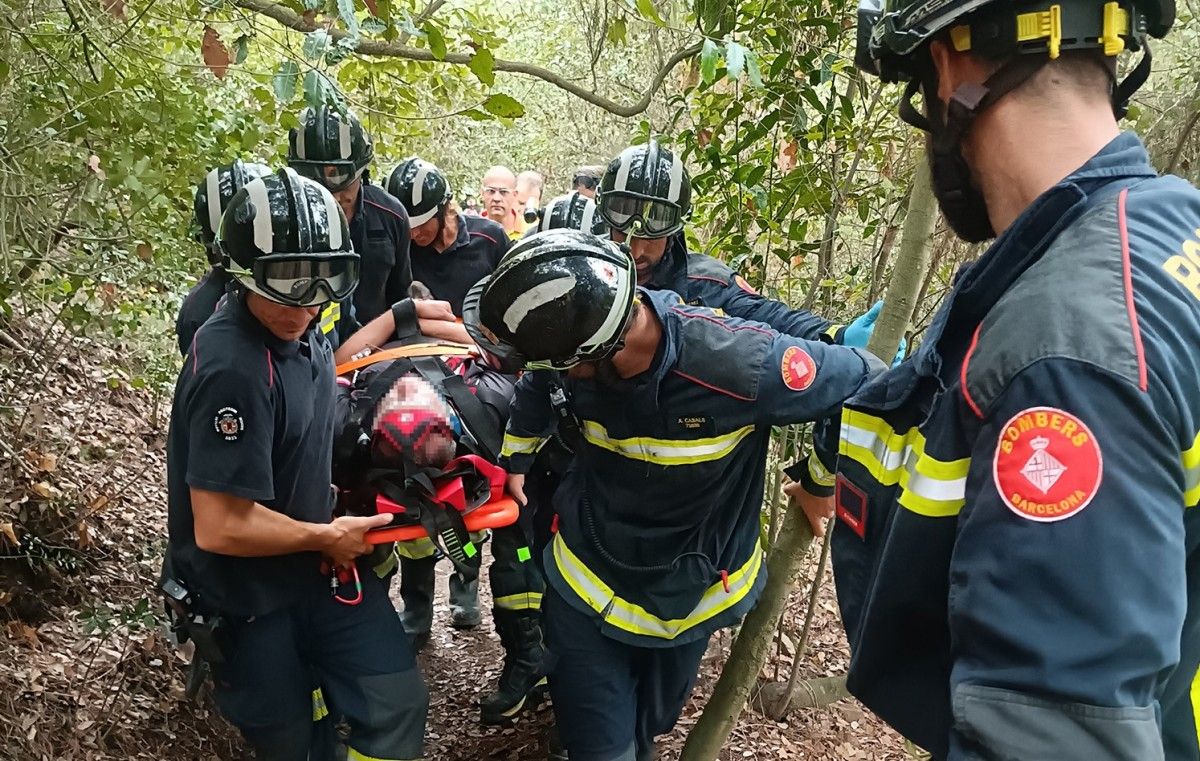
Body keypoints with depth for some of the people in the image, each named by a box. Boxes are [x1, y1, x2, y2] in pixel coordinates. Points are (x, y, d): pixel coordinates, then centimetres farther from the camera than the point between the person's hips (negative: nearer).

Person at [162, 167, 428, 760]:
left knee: (396, 704, 4)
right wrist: (329, 537, -17)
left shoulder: (297, 329, -2)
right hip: (246, 595, -7)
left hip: (315, 566, 7)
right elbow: (220, 528, -30)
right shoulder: (233, 368, -31)